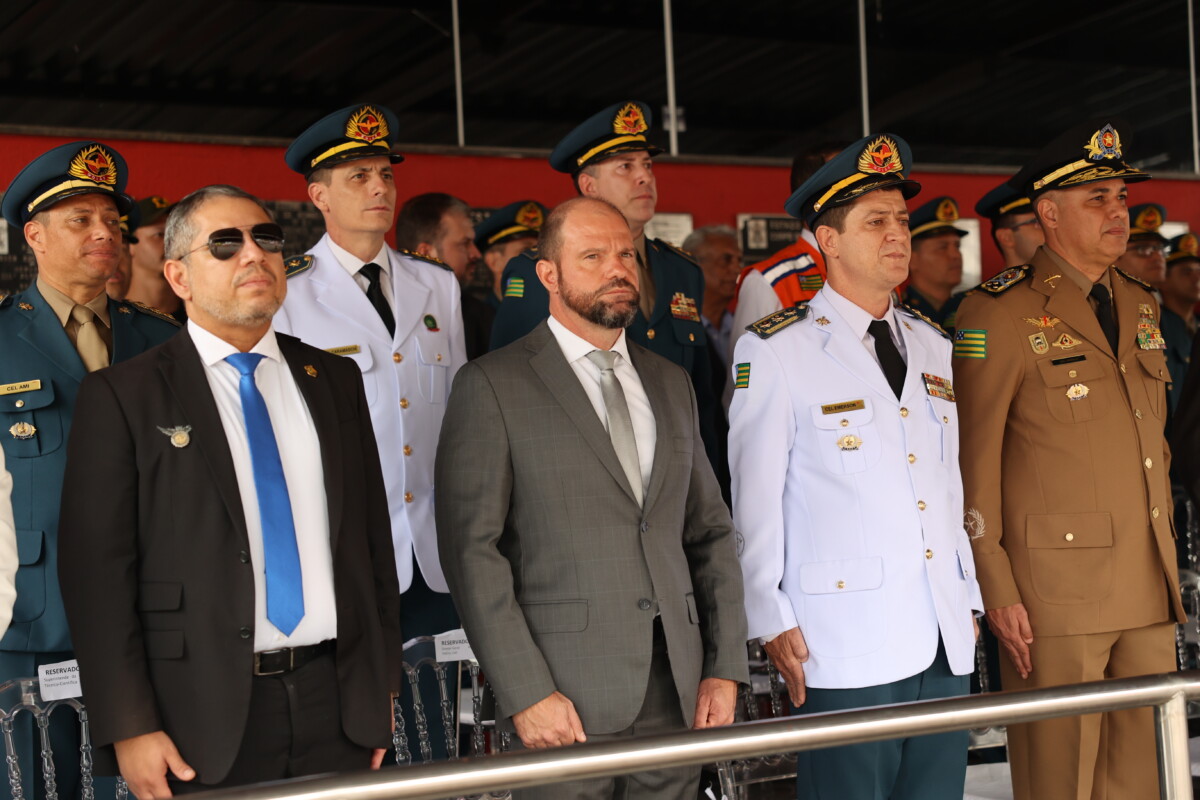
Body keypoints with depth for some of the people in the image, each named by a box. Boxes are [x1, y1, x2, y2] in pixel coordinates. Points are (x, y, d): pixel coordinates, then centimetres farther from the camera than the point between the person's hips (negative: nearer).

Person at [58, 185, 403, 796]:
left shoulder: (335, 380, 11)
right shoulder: (121, 396, -2)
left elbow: (372, 531, 13)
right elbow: (97, 569, -6)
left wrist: (383, 679, 10)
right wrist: (130, 728, -11)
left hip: (340, 705, 4)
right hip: (204, 720, -3)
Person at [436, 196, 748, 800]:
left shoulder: (669, 383, 15)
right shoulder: (492, 386, -3)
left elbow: (710, 532, 15)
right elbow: (471, 549, -9)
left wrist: (725, 666, 6)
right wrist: (525, 691, -14)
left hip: (677, 690, 5)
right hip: (565, 695, -5)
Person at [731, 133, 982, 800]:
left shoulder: (933, 346, 14)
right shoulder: (775, 351, -4)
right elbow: (754, 500, -4)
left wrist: (969, 597, 16)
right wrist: (771, 621, -6)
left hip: (945, 643, 6)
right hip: (845, 646, -6)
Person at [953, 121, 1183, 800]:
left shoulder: (1140, 305, 15)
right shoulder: (1001, 314, -8)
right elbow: (974, 460, -10)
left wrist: (1169, 561, 16)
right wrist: (996, 588, -13)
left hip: (1151, 592, 7)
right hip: (1057, 588, -6)